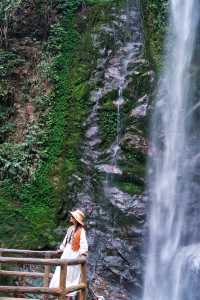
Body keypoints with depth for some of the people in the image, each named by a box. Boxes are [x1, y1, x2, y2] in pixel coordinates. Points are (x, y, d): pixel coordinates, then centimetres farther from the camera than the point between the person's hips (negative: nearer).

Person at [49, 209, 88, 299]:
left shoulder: (81, 230, -14)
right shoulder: (70, 229, 11)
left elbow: (83, 243, -22)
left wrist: (83, 253, -35)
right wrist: (61, 248, 30)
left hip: (74, 255, -8)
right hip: (66, 253, 8)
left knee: (70, 276, -1)